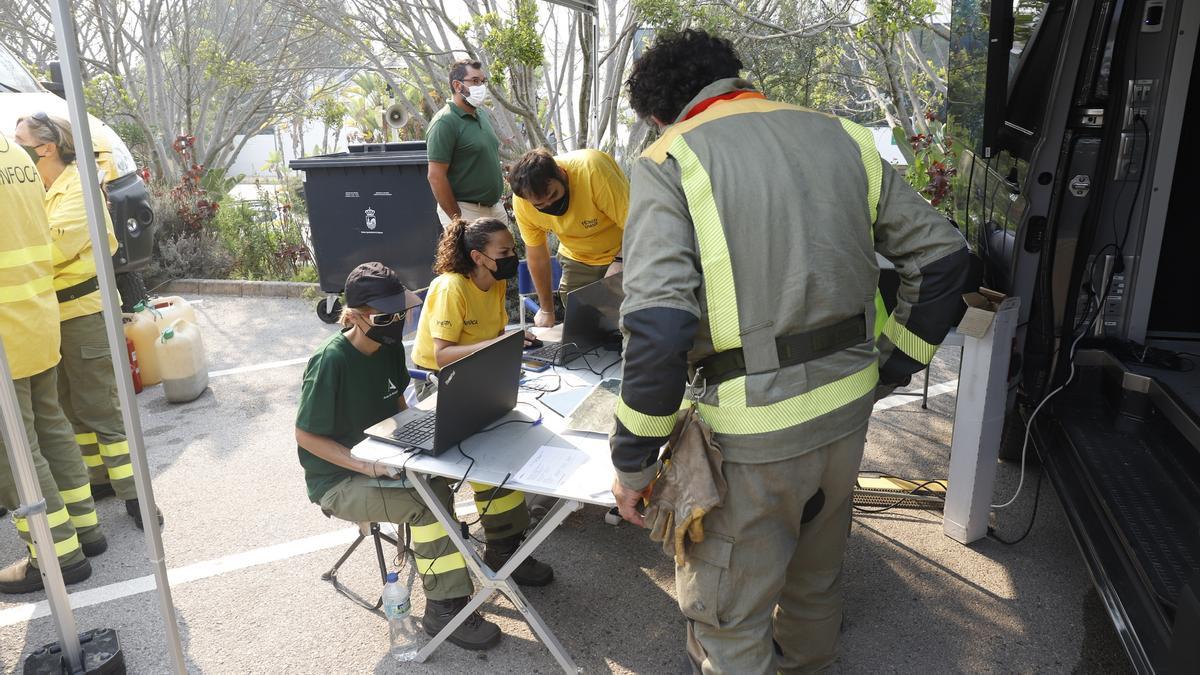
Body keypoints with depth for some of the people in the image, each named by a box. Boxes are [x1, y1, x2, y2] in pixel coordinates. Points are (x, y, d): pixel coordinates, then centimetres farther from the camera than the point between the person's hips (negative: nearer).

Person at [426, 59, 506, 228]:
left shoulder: (484, 114, 11)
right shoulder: (445, 122, -14)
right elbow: (436, 176, -18)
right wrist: (457, 219, -17)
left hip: (495, 207, 8)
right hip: (465, 211, -8)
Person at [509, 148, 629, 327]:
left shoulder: (591, 169, -34)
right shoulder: (521, 201, -19)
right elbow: (536, 254, -6)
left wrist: (619, 263, -39)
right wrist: (546, 309, 2)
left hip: (623, 254, -3)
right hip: (577, 260, 3)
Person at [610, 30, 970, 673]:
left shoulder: (668, 161, -10)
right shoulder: (841, 138, 7)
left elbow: (658, 326, -23)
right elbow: (940, 258, 7)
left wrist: (633, 462, -12)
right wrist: (888, 370, 14)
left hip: (752, 429, -7)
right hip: (847, 406, 7)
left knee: (726, 619, 13)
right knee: (816, 567, 31)